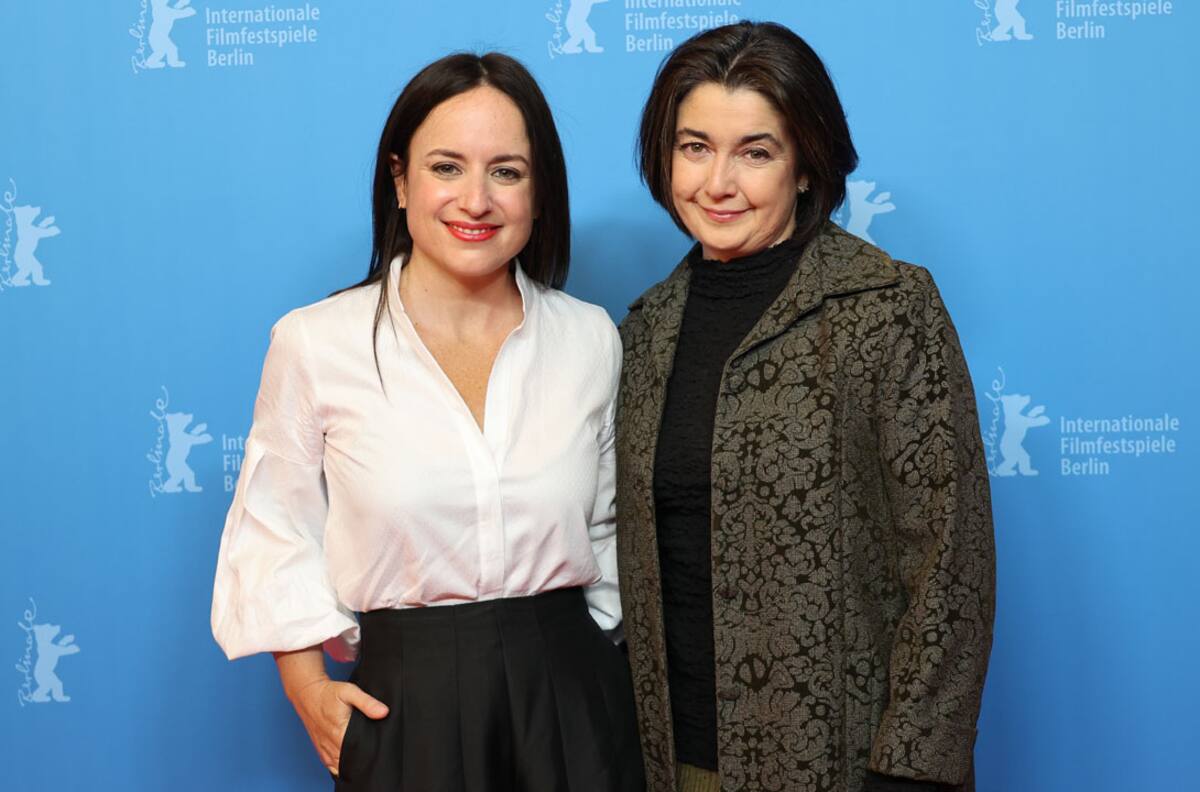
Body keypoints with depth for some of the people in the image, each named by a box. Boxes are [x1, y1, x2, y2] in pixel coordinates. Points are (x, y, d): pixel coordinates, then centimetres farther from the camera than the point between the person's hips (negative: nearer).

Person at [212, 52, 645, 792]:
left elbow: (605, 527, 9)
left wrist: (597, 672, 10)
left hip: (567, 695, 2)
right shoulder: (315, 342, -8)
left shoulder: (591, 339, -1)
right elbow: (277, 530, -1)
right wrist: (309, 687, -6)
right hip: (406, 701, -2)